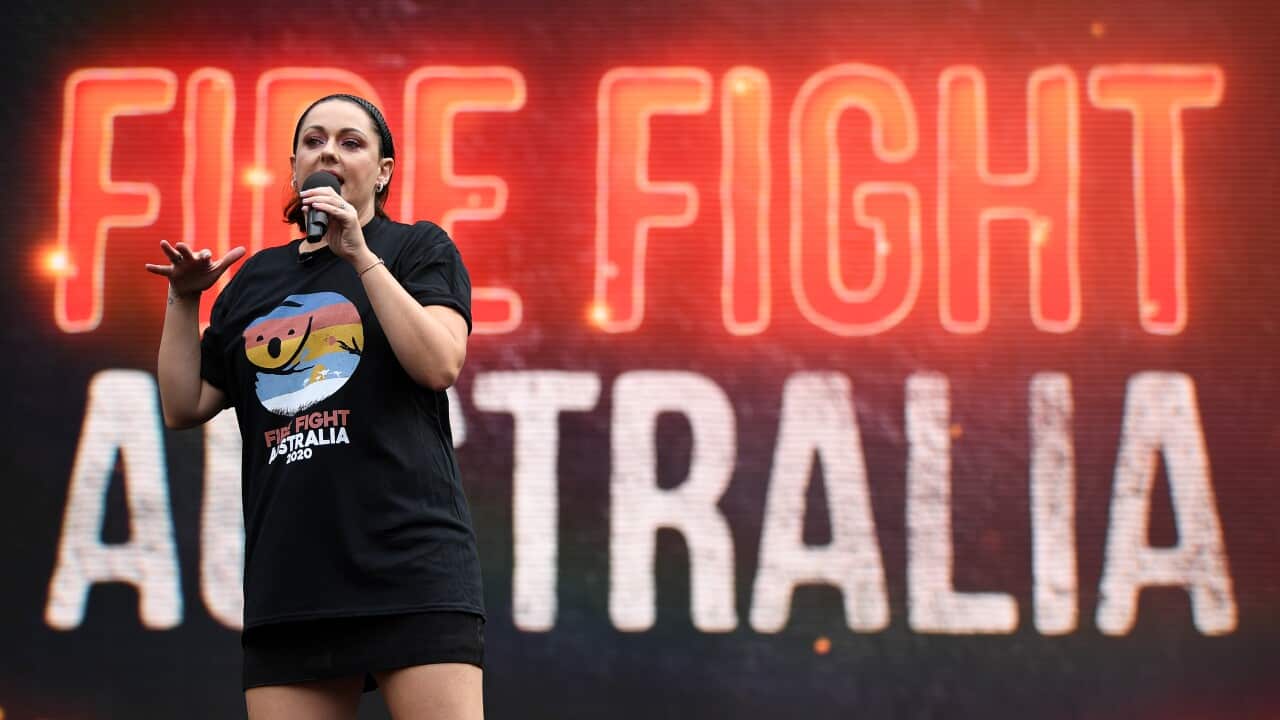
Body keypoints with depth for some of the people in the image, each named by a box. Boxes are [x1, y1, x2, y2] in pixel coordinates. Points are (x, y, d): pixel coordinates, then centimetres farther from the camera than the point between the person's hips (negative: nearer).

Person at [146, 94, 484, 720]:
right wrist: (183, 299, 8)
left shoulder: (418, 248, 9)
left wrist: (360, 254, -9)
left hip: (411, 568, -4)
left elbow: (439, 364, -8)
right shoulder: (254, 278, 21)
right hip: (286, 584, 4)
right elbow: (184, 408, 20)